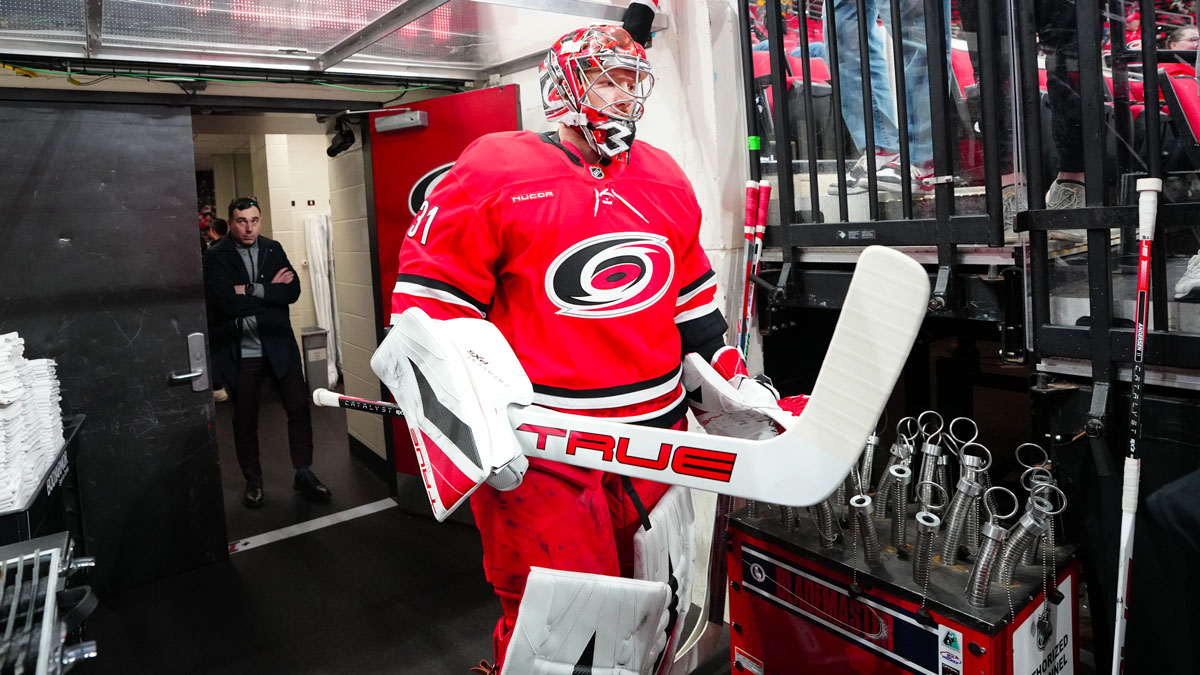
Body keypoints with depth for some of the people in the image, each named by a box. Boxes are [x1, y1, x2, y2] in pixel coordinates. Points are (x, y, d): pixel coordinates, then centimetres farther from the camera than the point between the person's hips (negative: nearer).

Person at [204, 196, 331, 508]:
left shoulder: (273, 249, 5)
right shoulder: (216, 257, -6)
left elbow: (293, 290, -7)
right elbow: (227, 302, -20)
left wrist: (254, 290, -17)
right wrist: (272, 292, -13)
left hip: (278, 345, 3)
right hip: (240, 351, -2)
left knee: (299, 406, 1)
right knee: (245, 420, 10)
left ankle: (304, 474, 16)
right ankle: (253, 482, 27)